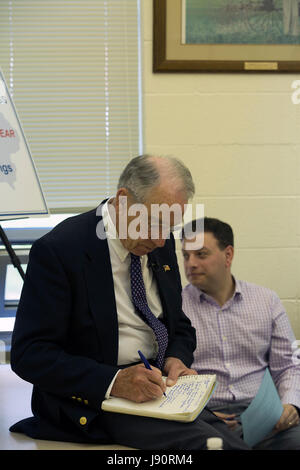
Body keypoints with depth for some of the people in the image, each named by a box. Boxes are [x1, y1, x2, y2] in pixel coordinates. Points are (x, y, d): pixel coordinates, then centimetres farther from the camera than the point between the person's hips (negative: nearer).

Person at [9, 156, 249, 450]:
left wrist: (176, 358, -5)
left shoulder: (161, 245, 7)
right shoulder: (58, 250, -14)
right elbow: (29, 354, -15)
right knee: (205, 441, -28)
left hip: (158, 387, 7)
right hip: (95, 401, -6)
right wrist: (113, 381, -26)